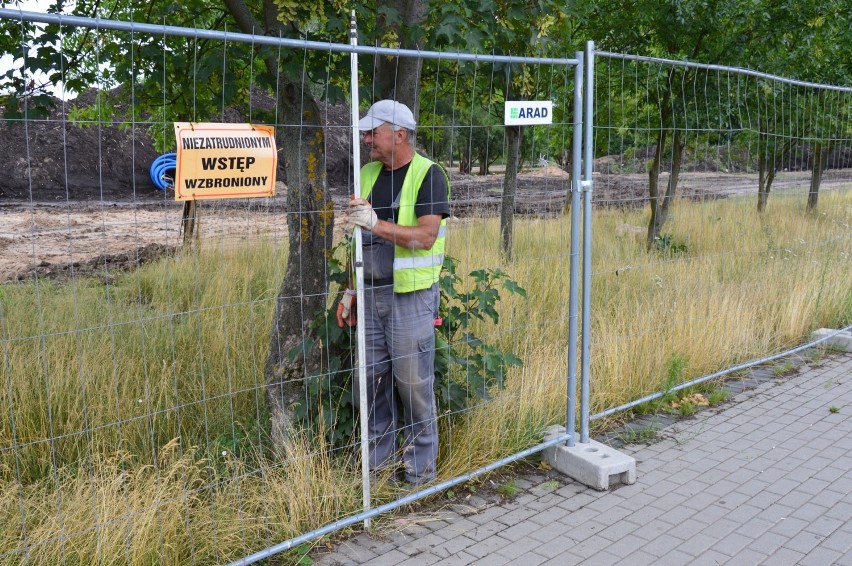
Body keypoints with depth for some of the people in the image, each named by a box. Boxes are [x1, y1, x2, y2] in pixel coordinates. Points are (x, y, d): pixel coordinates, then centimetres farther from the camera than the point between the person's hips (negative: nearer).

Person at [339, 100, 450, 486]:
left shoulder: (428, 174, -8)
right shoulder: (368, 174, 12)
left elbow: (425, 237, -19)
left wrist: (376, 224, -26)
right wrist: (351, 291, 15)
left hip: (411, 297, -6)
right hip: (371, 295, 6)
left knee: (414, 385, 1)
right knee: (371, 379, 10)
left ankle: (421, 469, 16)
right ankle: (378, 459, 26)